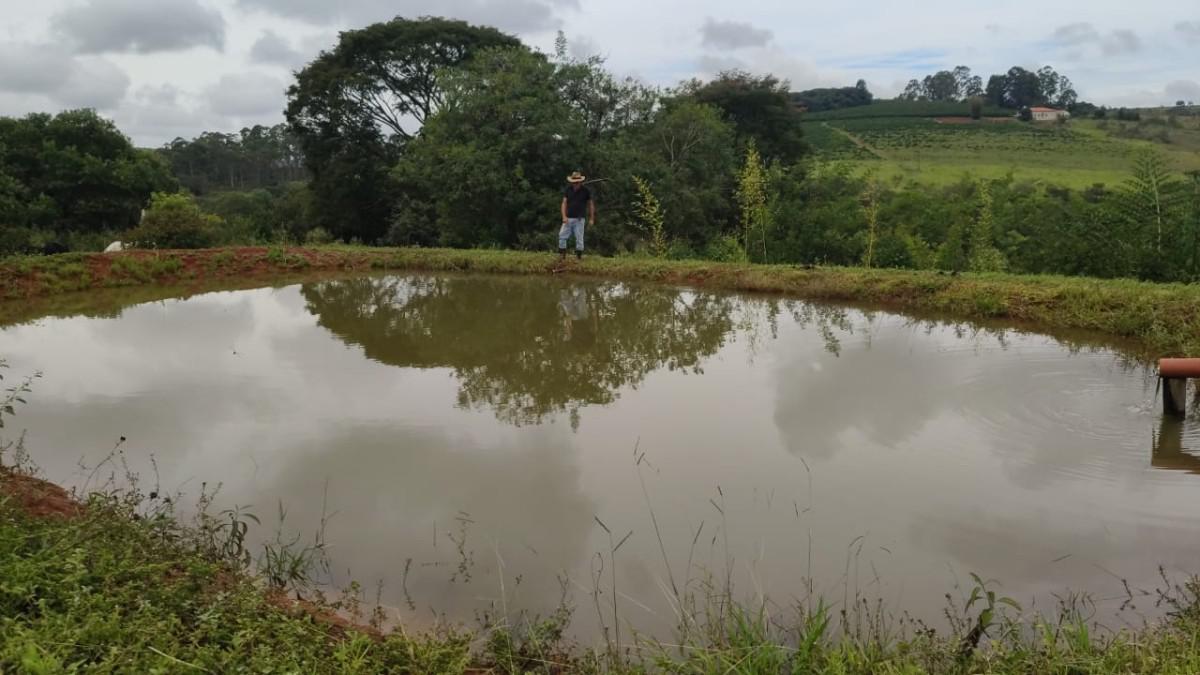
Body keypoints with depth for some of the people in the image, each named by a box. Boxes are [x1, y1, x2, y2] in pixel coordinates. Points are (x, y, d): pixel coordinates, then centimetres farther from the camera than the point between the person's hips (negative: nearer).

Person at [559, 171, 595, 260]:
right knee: (562, 236, -2)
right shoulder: (568, 190, 3)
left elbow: (591, 204, 5)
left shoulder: (585, 190, -3)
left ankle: (579, 256, 7)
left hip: (579, 219, -3)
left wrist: (591, 218, 4)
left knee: (579, 238, -1)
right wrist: (564, 216, -9)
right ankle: (562, 254, 8)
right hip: (568, 219, 3)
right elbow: (564, 203, 3)